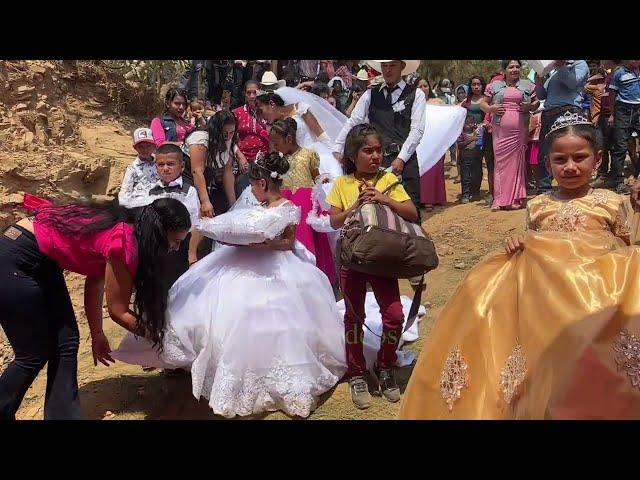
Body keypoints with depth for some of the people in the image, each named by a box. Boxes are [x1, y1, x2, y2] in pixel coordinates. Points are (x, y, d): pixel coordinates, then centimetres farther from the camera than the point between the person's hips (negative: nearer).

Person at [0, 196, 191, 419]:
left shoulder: (126, 228, 2)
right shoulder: (123, 242, -24)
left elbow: (95, 281, 9)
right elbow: (118, 311, -14)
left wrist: (97, 334, 12)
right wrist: (159, 336, -3)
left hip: (42, 261, 9)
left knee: (66, 343, 7)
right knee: (35, 355, 0)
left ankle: (63, 415, 15)